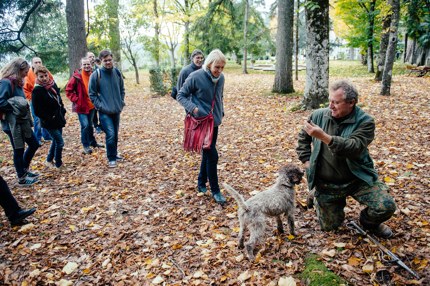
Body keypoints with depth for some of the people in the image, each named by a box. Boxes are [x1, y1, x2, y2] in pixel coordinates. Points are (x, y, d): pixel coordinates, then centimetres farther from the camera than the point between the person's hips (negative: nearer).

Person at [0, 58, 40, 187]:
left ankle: (24, 170, 34)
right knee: (19, 150, 4)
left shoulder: (17, 82, 10)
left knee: (34, 144, 16)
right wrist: (16, 106, -20)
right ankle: (21, 179, 20)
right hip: (13, 123, -9)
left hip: (22, 121, 9)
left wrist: (23, 106, 0)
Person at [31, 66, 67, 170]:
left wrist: (62, 111, 10)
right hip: (50, 122, -7)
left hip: (59, 119, 7)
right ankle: (58, 164, 15)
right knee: (60, 142, -4)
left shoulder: (53, 84, 2)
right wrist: (49, 118, -15)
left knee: (56, 140, 20)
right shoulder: (37, 90, -18)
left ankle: (49, 160, 39)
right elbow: (37, 111, -18)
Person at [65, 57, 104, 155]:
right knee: (85, 125, -10)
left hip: (91, 105, 5)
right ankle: (86, 145, 5)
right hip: (81, 106, -5)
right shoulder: (77, 76, -14)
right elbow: (68, 90, -9)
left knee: (90, 124, 19)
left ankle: (92, 142, 34)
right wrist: (76, 100, -14)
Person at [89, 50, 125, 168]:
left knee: (115, 134, 14)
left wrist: (121, 102, 5)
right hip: (104, 112, -4)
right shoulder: (96, 75, -10)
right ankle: (111, 158, 4)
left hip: (117, 110, 4)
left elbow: (122, 90, 14)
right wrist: (100, 106, -11)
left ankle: (114, 153, 33)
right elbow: (92, 94, -4)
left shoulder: (117, 73, 2)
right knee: (110, 134, -11)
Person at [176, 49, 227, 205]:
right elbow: (181, 95, -7)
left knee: (208, 153, 15)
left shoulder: (221, 78, 2)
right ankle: (215, 190, 6)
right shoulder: (196, 77, -15)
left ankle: (201, 183, 33)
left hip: (215, 121, 6)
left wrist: (221, 113, 11)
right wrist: (192, 108, -20)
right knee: (212, 155, -9)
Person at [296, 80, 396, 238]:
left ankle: (368, 222, 17)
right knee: (329, 226, 6)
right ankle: (329, 200, 38)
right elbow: (303, 138, 13)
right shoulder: (318, 115, -4)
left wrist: (324, 137, -38)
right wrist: (307, 160, 4)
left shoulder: (365, 121, -13)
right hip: (325, 184, 2)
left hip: (358, 179, -1)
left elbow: (355, 148, -30)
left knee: (387, 206, -19)